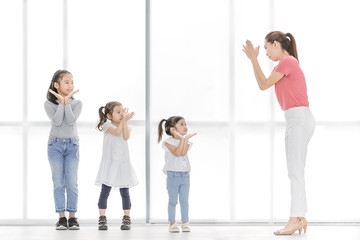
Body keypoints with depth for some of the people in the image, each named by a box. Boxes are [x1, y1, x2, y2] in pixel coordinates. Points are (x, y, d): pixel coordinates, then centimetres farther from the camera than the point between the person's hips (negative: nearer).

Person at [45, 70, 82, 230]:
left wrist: (67, 101, -13)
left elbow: (71, 121, -14)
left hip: (72, 145, 1)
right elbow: (57, 121, -16)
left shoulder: (77, 103, 3)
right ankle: (61, 218, 3)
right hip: (55, 144, -1)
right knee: (58, 183, -1)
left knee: (72, 183, -2)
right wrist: (61, 102, -13)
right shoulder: (49, 104, 0)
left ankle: (72, 217, 4)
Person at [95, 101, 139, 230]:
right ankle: (102, 219, 1)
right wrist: (123, 120, -20)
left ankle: (127, 219, 7)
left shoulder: (125, 126, 9)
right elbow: (116, 132, -19)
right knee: (105, 191, -3)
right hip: (109, 162, -3)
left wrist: (125, 121, -16)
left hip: (123, 163, 3)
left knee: (125, 192, 3)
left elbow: (126, 137, -12)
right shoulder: (107, 125, -1)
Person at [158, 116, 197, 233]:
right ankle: (172, 224, 7)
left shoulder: (187, 142, 7)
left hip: (185, 175, 4)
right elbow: (177, 153, -21)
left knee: (184, 201, 6)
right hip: (173, 175, -4)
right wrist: (181, 138, -24)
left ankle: (185, 223, 12)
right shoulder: (168, 142, -6)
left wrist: (186, 138, -17)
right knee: (172, 201, 1)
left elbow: (183, 153, -13)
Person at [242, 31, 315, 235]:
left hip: (299, 119, -10)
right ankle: (300, 218, 11)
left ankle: (295, 219, -12)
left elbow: (264, 84, -6)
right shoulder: (287, 63, 20)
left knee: (295, 172, -11)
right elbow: (263, 84, 22)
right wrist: (253, 59, 20)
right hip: (298, 121, 10)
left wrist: (254, 59, -2)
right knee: (296, 172, 10)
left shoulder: (287, 62, -10)